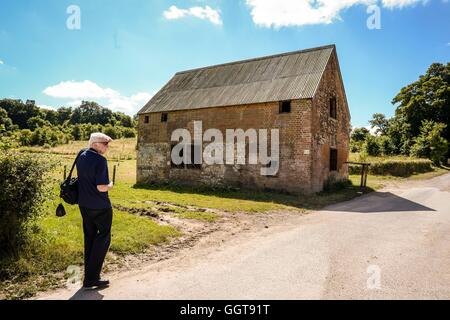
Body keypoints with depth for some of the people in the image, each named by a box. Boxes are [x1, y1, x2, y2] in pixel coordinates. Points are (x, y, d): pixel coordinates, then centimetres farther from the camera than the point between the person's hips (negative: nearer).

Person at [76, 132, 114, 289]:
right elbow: (102, 187, -23)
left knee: (89, 238, 17)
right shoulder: (100, 160, -20)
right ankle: (91, 279, 8)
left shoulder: (81, 156, 6)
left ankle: (89, 276, 27)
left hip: (84, 204, 8)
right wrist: (110, 184, -5)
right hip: (100, 206, -8)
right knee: (103, 238, 6)